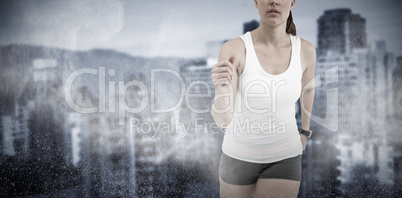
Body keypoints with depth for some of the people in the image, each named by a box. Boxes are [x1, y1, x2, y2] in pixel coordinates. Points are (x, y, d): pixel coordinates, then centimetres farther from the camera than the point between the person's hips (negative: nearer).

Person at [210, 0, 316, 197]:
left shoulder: (305, 50, -11)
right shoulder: (233, 49, -21)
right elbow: (223, 119, -27)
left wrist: (305, 130, 20)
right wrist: (221, 89, -49)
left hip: (284, 157, 1)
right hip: (239, 153, -1)